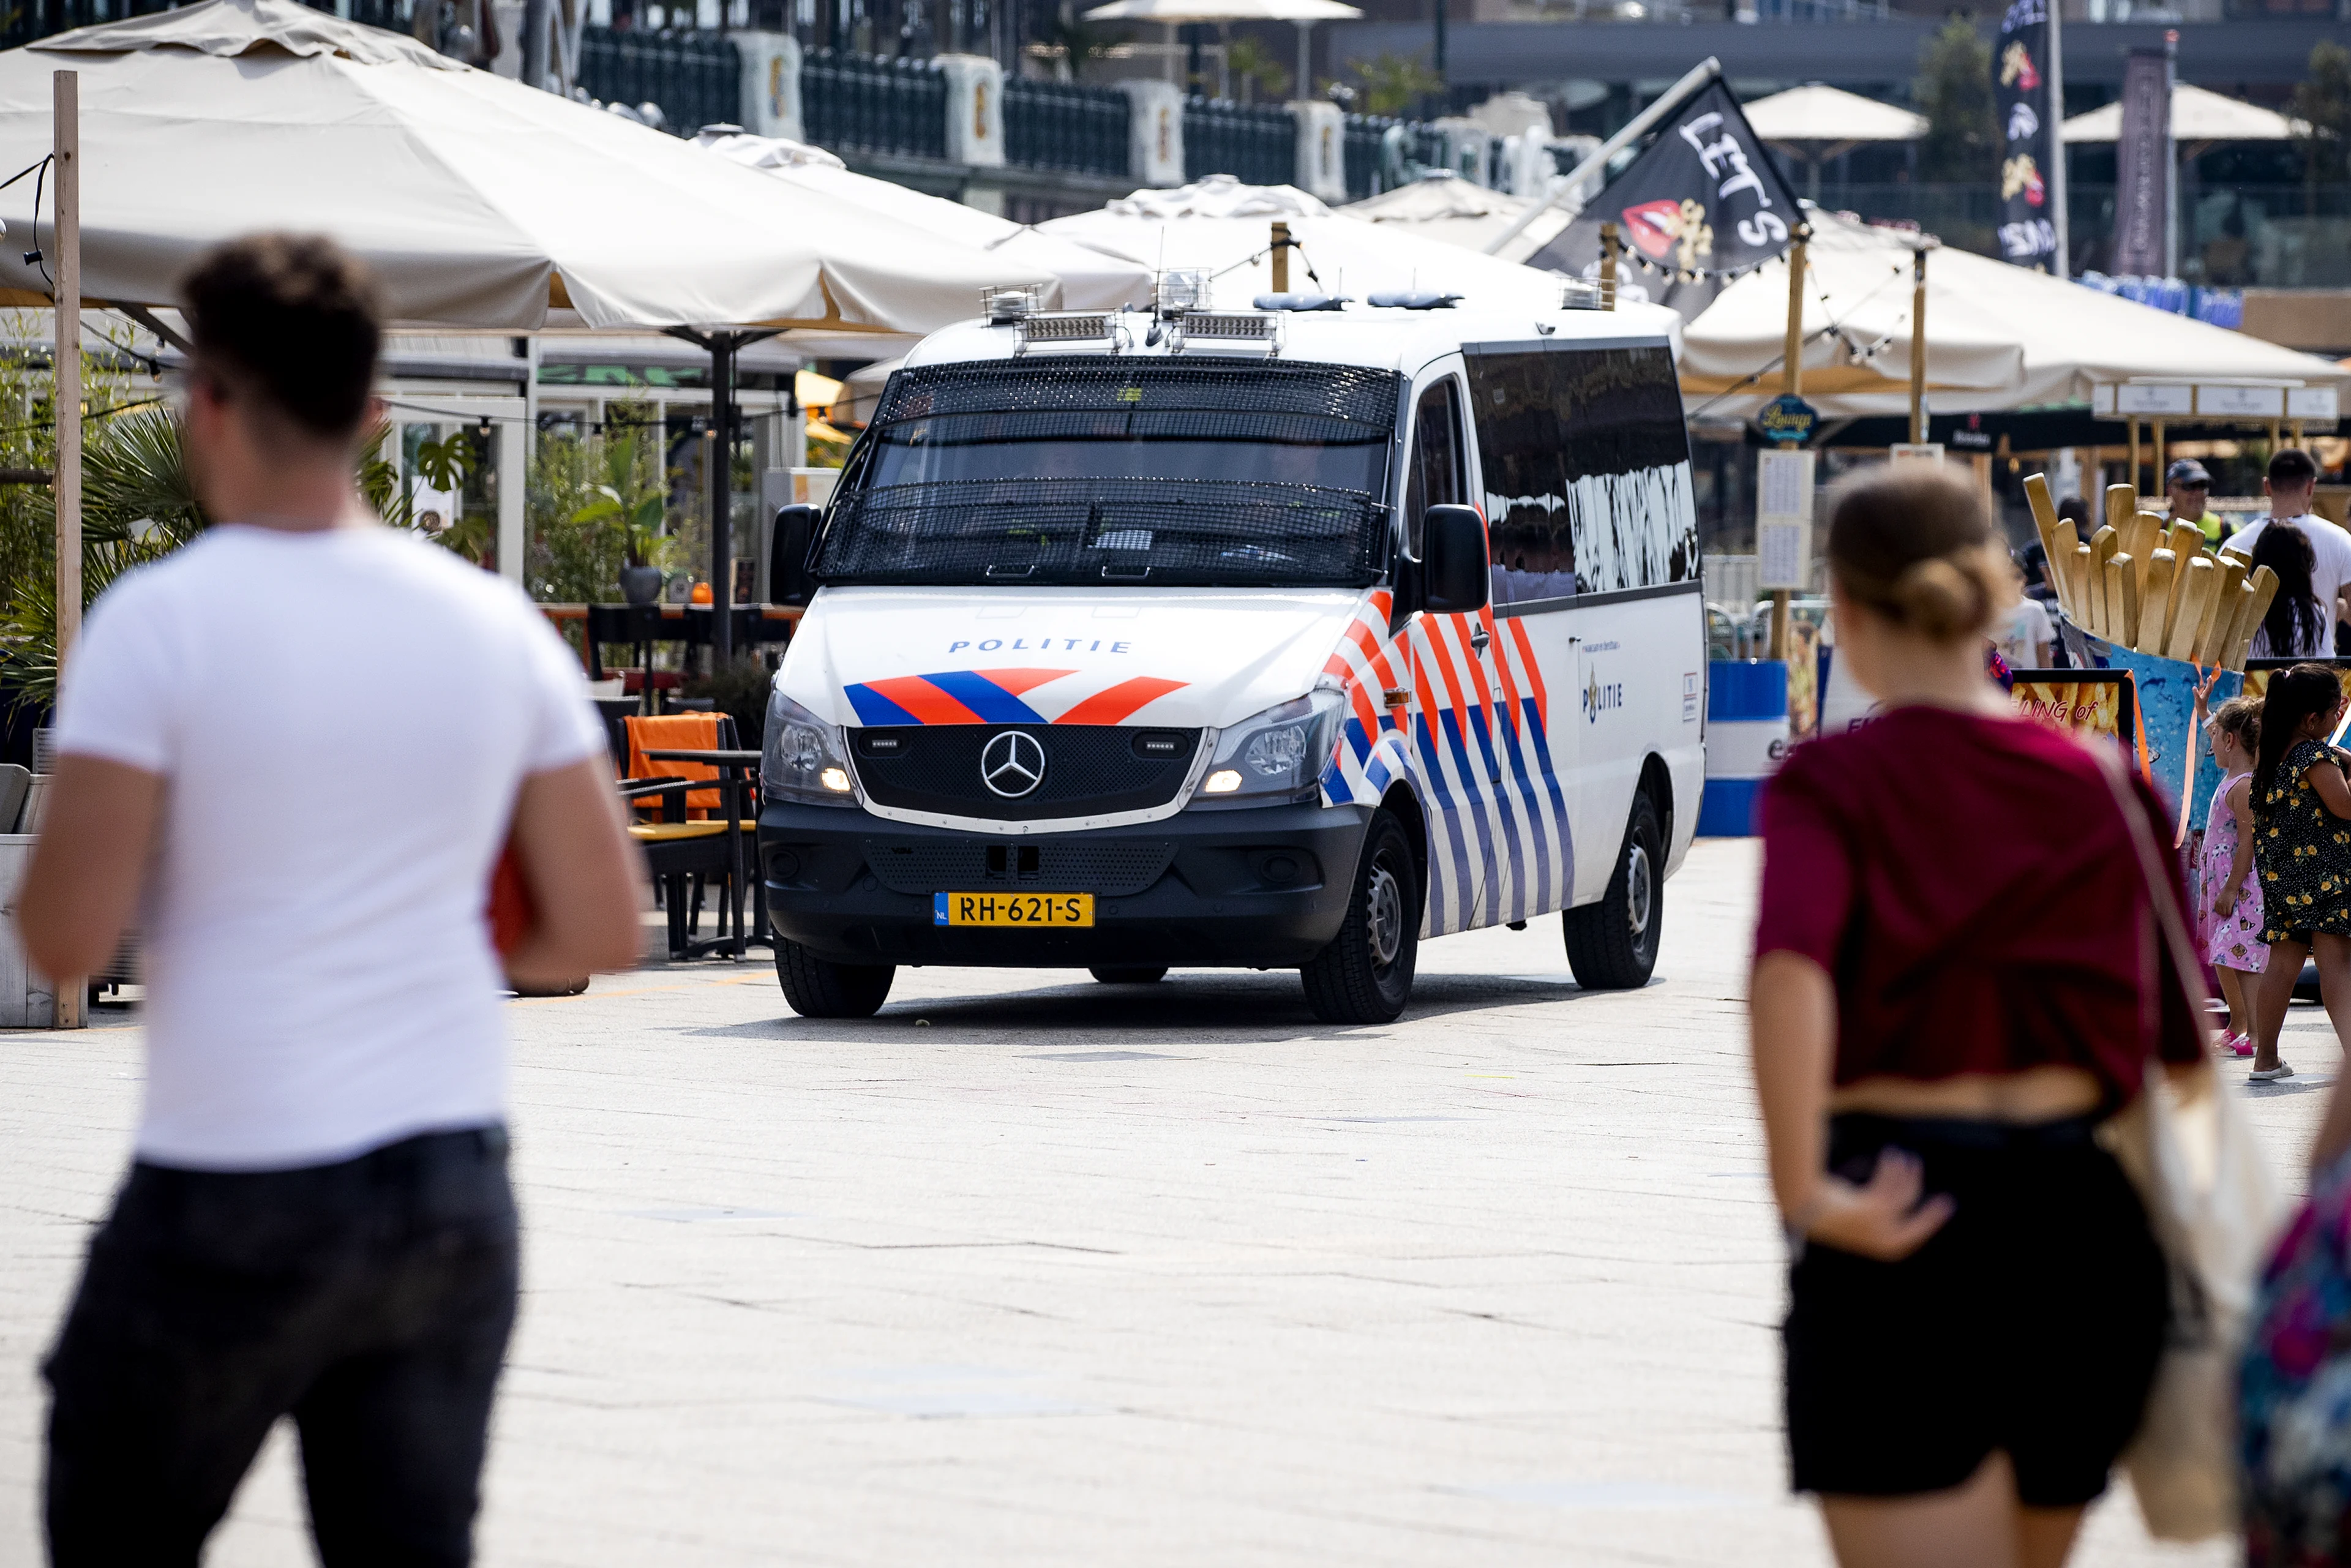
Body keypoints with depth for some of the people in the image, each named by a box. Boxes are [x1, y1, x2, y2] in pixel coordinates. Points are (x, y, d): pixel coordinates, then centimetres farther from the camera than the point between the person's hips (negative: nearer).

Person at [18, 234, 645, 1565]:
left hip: (234, 1201, -4)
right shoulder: (497, 624, 4)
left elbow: (66, 939, -13)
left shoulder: (161, 622, -10)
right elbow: (605, 930, 6)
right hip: (456, 1186, 4)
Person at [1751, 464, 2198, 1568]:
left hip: (1907, 1231, -5)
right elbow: (2180, 1053, 3)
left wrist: (1804, 1192, -20)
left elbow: (1791, 967, -25)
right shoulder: (2106, 792, 8)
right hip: (2082, 1221, 5)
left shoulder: (1833, 785, -4)